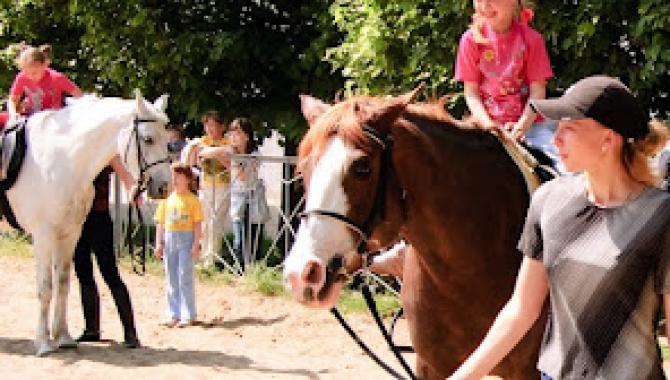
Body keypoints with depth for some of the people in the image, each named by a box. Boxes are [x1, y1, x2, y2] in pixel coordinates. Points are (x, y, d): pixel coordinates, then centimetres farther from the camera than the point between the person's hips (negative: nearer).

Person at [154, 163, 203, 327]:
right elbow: (160, 223, 12)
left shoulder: (192, 200, -2)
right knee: (171, 278, 7)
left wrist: (196, 244, -11)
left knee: (185, 277, -4)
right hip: (169, 238, 5)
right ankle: (174, 315, 13)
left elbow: (197, 224, -4)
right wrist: (159, 243, 5)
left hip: (186, 238, -5)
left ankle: (188, 315, 0)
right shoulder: (167, 200, 11)